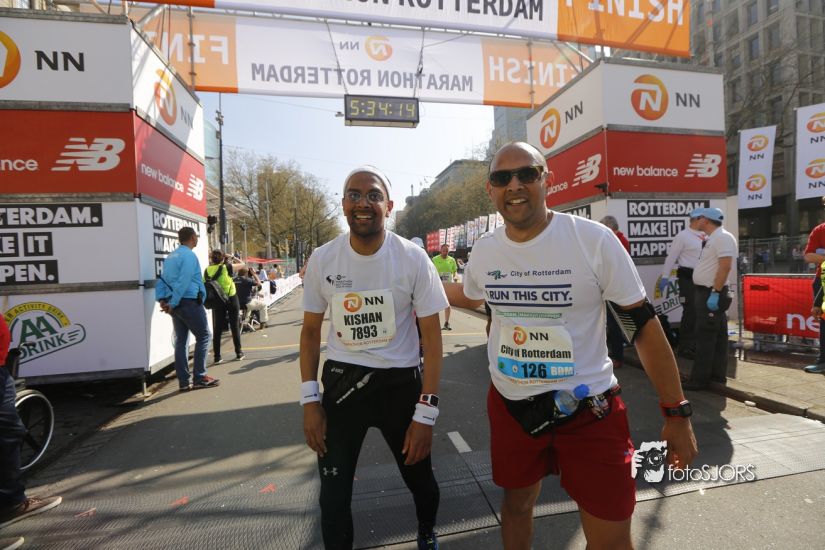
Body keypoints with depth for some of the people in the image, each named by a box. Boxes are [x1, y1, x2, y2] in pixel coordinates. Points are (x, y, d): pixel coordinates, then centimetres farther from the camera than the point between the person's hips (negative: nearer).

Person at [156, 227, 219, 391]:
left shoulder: (170, 256, 16)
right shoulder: (189, 256, -11)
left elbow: (162, 279, 11)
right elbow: (183, 283, -20)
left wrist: (161, 299, 3)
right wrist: (173, 304, -16)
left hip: (176, 304, 8)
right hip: (190, 302, -8)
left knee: (181, 340, 9)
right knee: (203, 336, 1)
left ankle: (183, 382, 12)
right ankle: (199, 378, 1)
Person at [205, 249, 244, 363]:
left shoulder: (207, 271, -3)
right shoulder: (226, 267, -12)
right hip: (231, 299, -2)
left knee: (217, 329, 8)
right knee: (235, 326, 10)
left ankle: (217, 357, 8)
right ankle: (239, 353, 19)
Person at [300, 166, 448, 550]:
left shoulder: (413, 259, -12)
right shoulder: (322, 260, -6)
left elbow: (432, 337, -8)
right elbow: (310, 331, 4)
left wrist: (426, 412, -13)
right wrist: (309, 399, -1)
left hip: (401, 381, -1)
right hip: (342, 380, 1)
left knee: (419, 477, 18)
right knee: (333, 493, 9)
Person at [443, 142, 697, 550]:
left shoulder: (594, 239, -15)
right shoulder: (483, 251, -3)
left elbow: (643, 323, -9)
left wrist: (676, 413, -6)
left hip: (589, 407, -3)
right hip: (510, 406, 4)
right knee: (516, 504, 24)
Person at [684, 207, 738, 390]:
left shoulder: (722, 237, -16)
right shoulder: (713, 238, 16)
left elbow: (725, 266, -24)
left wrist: (715, 293, -26)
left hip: (711, 293, -10)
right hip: (706, 292, 10)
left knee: (705, 337, -7)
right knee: (716, 336, 14)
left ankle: (700, 379, -2)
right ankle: (717, 374, 23)